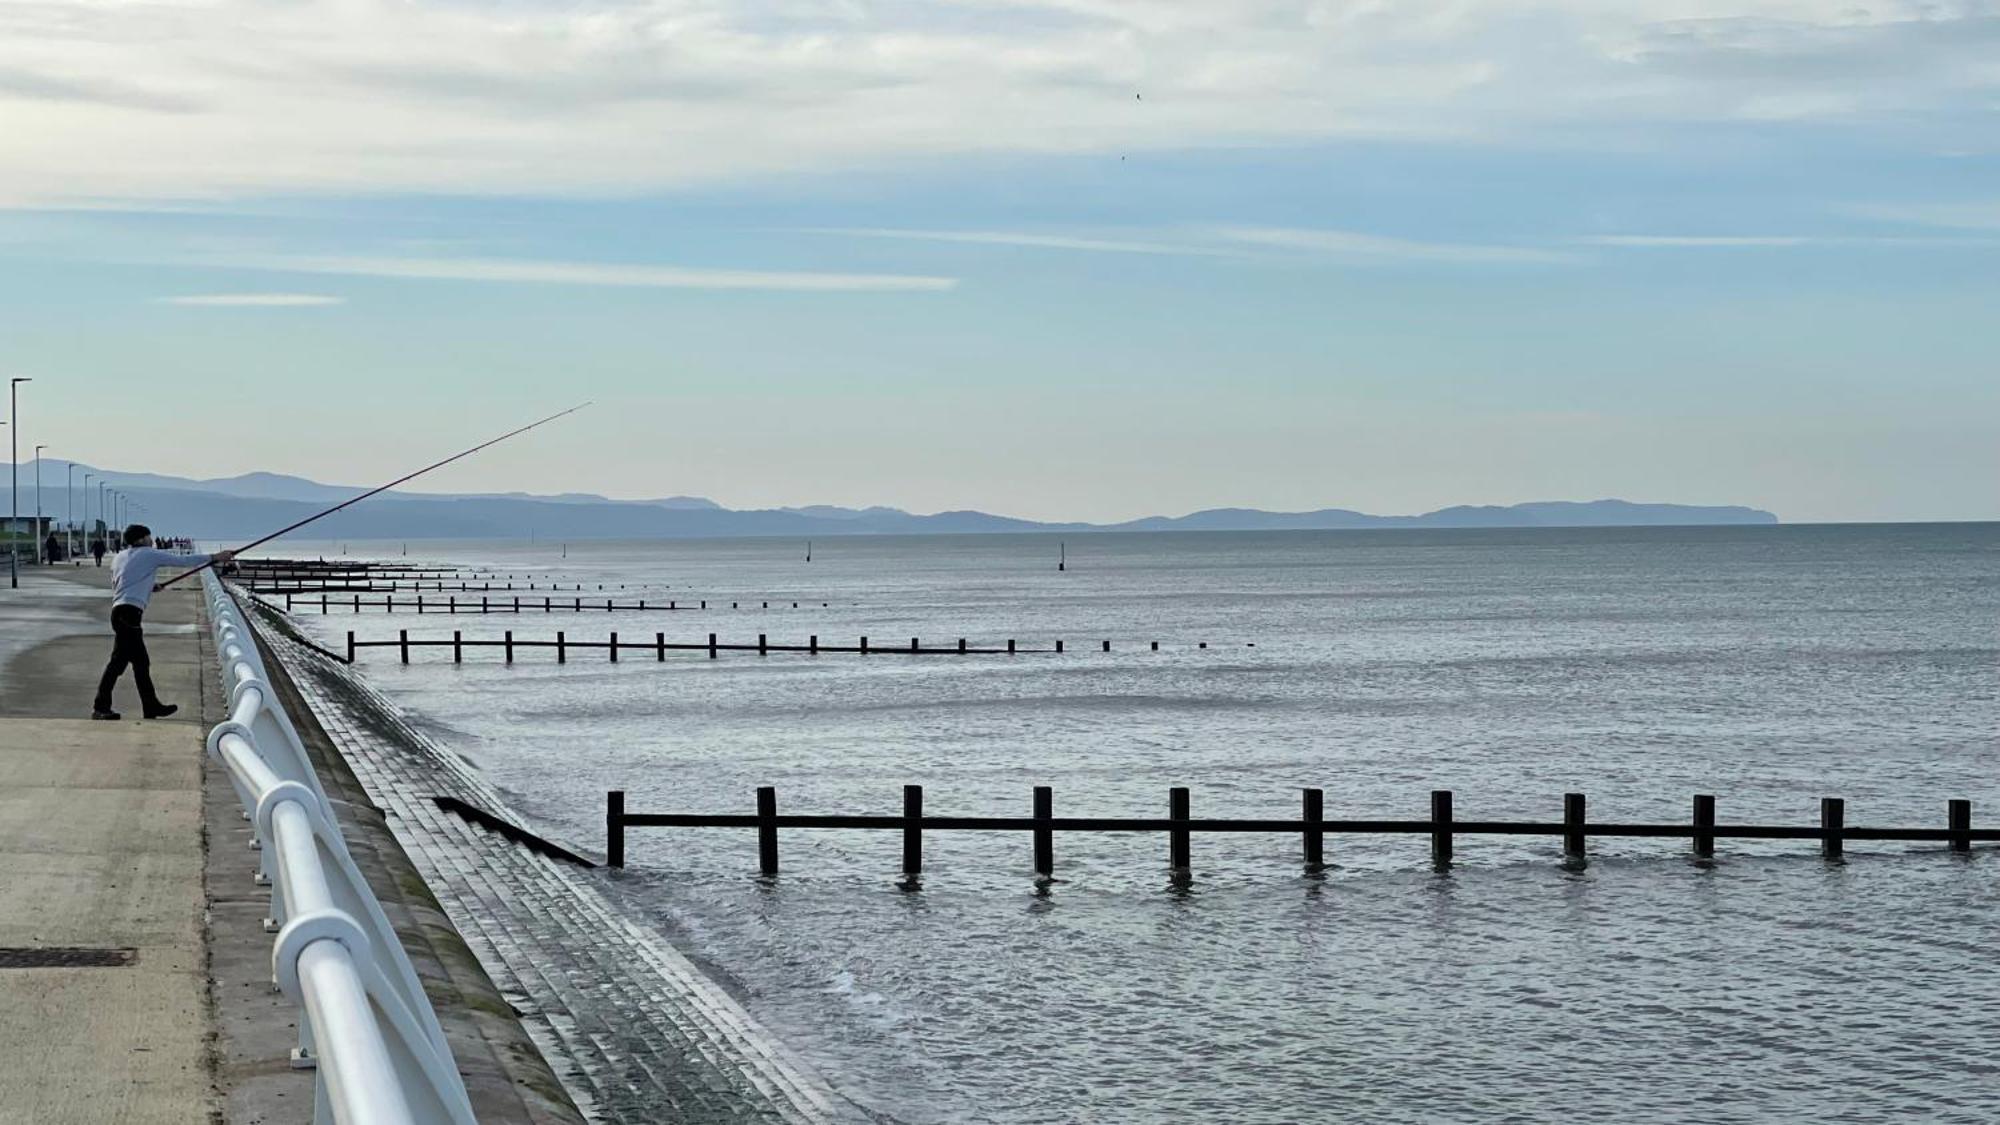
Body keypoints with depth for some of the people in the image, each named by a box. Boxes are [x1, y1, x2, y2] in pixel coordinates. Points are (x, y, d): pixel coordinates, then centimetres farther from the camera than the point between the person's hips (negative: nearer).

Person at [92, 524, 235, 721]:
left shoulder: (119, 558, 19)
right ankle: (100, 708, -14)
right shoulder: (149, 555, 1)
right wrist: (214, 557, 10)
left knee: (141, 662, 14)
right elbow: (183, 561, 3)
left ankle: (151, 706, 18)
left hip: (119, 610, 9)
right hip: (130, 611, -9)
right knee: (119, 660, -11)